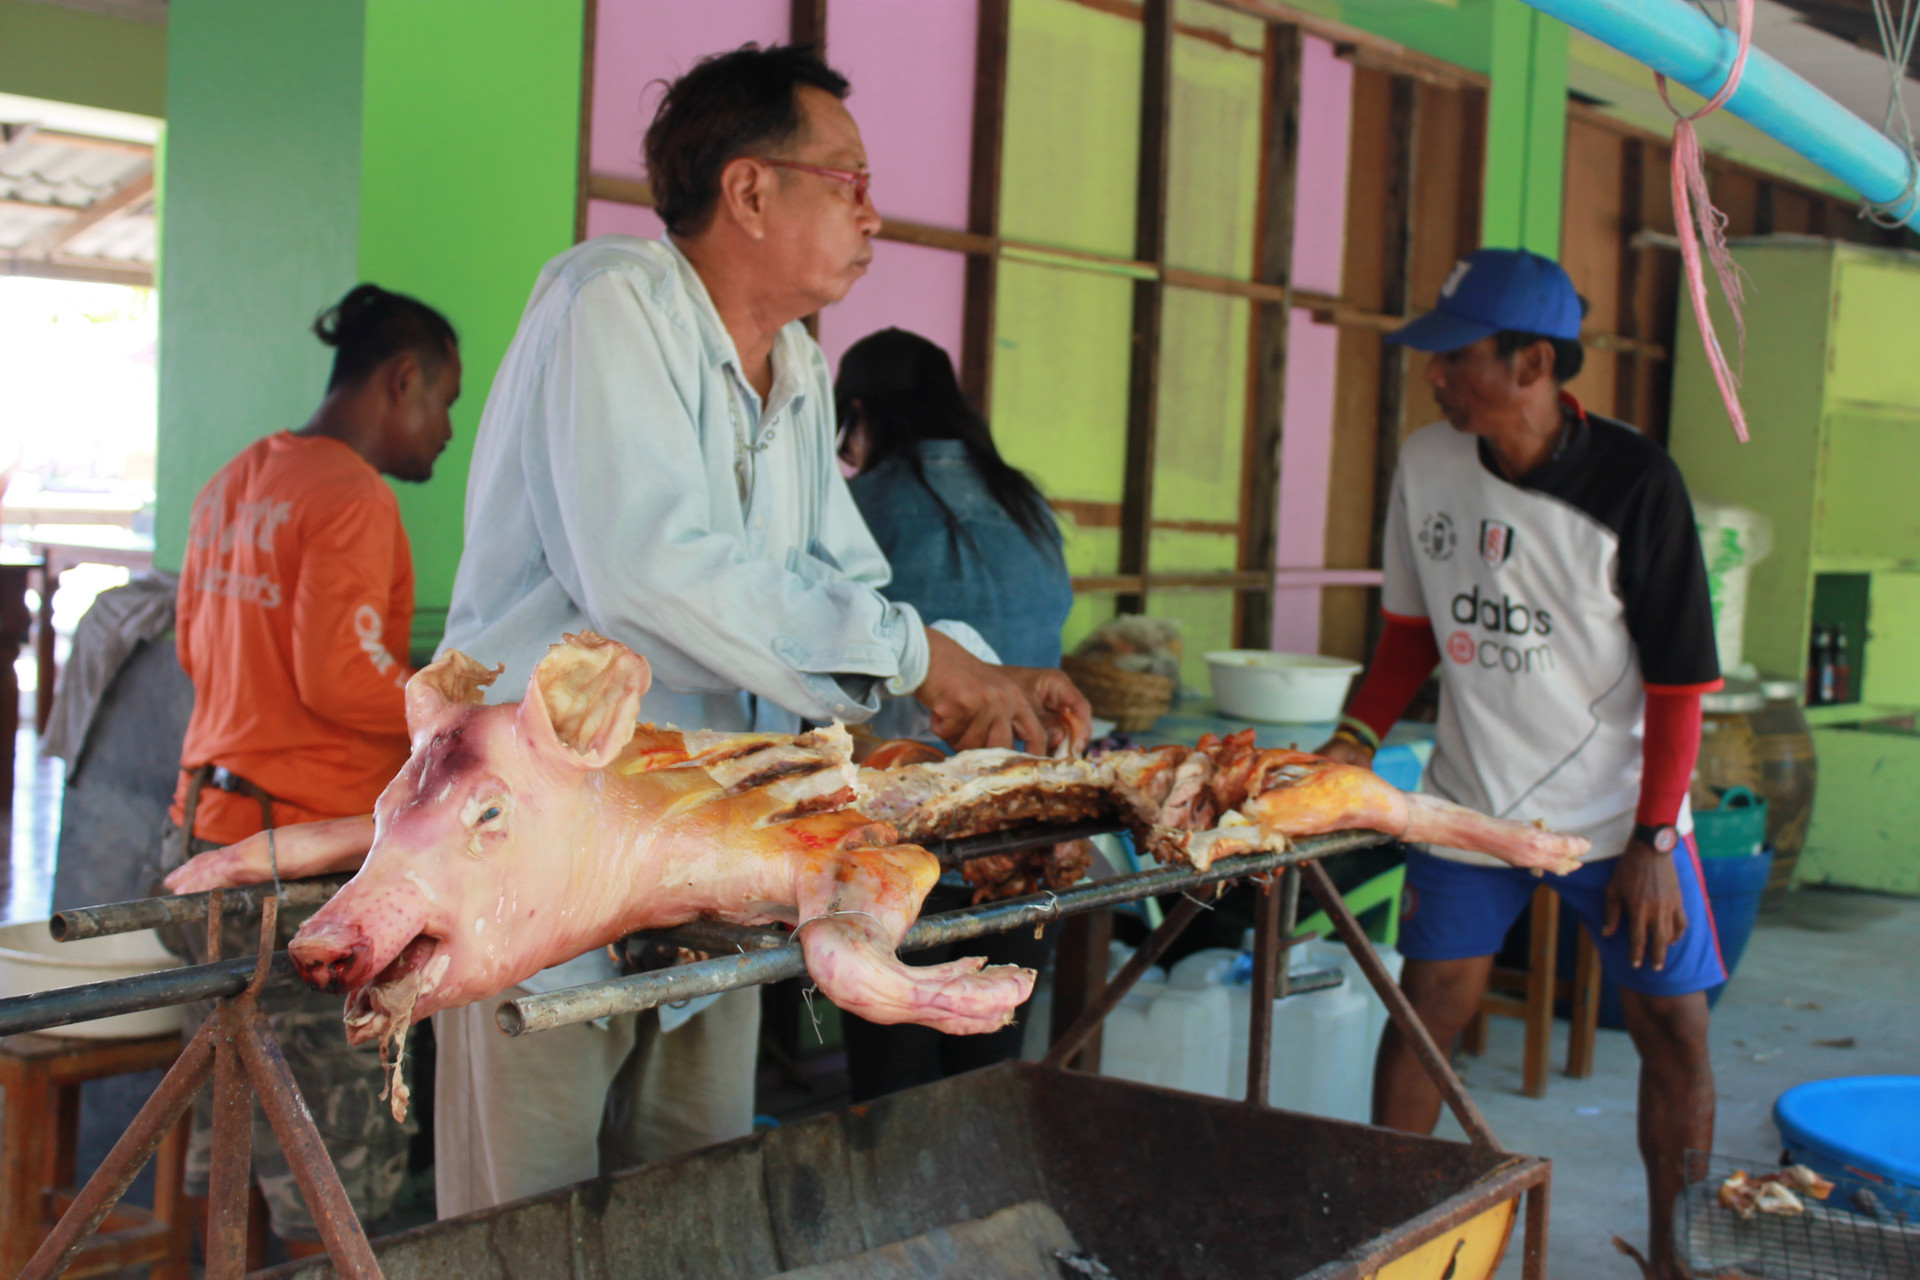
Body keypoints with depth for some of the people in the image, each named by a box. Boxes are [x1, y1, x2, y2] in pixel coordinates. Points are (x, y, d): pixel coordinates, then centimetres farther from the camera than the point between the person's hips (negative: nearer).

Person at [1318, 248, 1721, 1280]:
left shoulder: (1632, 480, -15)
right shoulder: (1426, 464, -4)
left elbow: (1676, 680, -11)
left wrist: (1652, 839, -13)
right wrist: (1356, 736, -5)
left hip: (1619, 807, -2)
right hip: (1471, 798, 3)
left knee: (1674, 1029, 0)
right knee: (1426, 1009, 1)